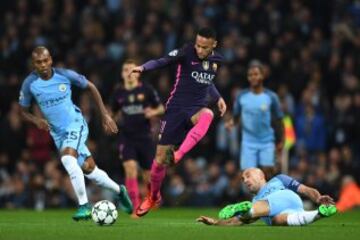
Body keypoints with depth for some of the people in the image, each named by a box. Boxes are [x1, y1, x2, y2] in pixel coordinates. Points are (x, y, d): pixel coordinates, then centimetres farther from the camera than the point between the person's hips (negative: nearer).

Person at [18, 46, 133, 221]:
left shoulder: (65, 75, -13)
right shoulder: (30, 84, -9)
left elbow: (91, 87, 3)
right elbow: (24, 111, 4)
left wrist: (105, 115, 2)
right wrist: (37, 121, -19)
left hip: (75, 124, -4)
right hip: (57, 132, 4)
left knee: (67, 158, -30)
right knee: (88, 168, 7)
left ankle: (84, 206, -22)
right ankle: (118, 190, 33)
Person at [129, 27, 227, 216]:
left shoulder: (216, 60, 7)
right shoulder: (187, 52, -8)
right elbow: (162, 61, -20)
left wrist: (218, 98, 10)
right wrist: (143, 67, -38)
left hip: (196, 108, 2)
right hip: (176, 108, -2)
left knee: (207, 114, -38)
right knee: (160, 159, 0)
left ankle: (179, 155, -39)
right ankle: (153, 197, 25)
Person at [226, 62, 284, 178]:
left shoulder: (271, 97, -2)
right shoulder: (242, 96, 1)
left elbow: (278, 121, 5)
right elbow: (236, 116, 9)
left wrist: (280, 141, 3)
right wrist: (231, 122, -14)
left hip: (267, 142, -1)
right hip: (249, 142, 1)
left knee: (267, 170, -13)